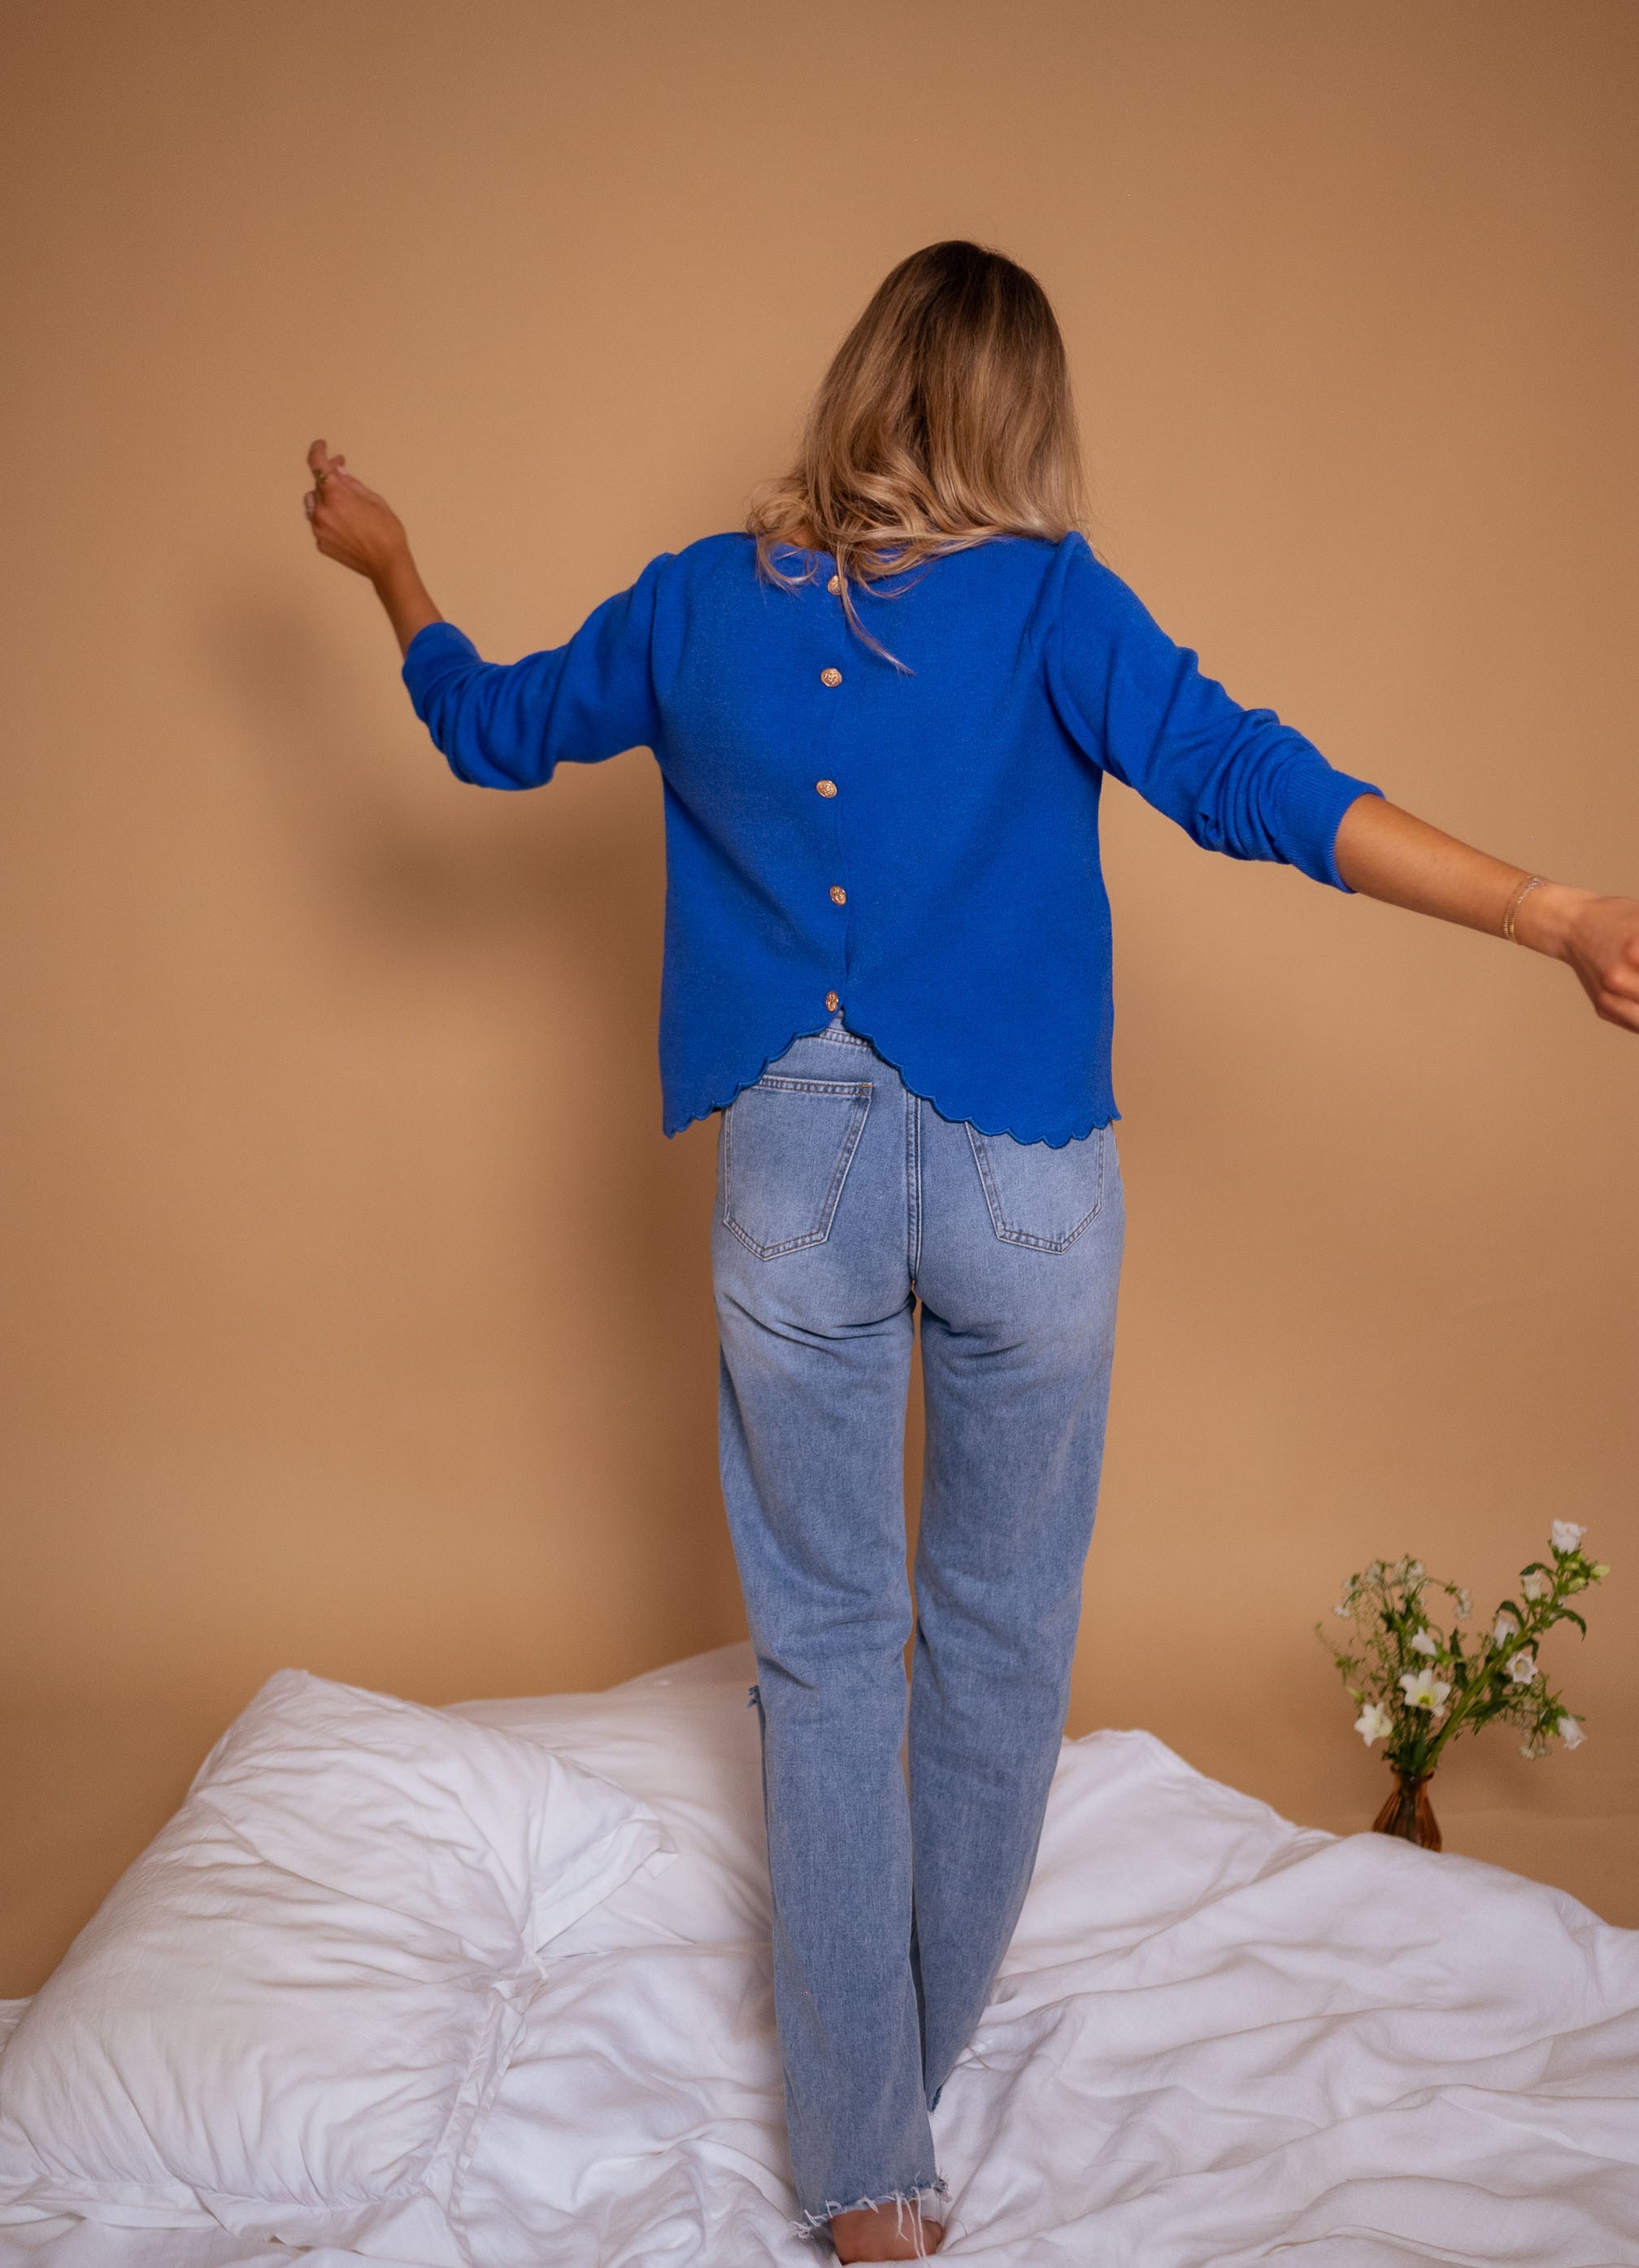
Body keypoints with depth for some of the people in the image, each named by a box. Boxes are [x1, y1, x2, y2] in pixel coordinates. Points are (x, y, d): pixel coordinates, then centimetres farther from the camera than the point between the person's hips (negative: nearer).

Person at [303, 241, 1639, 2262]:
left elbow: (489, 728, 15)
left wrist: (387, 568, 33)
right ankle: (924, 2051, 36)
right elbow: (1245, 780, -20)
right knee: (1001, 1635, 17)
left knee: (827, 1643, 10)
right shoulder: (1046, 600, -8)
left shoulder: (699, 599, 1)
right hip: (1023, 1187, -1)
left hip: (796, 1186, 2)